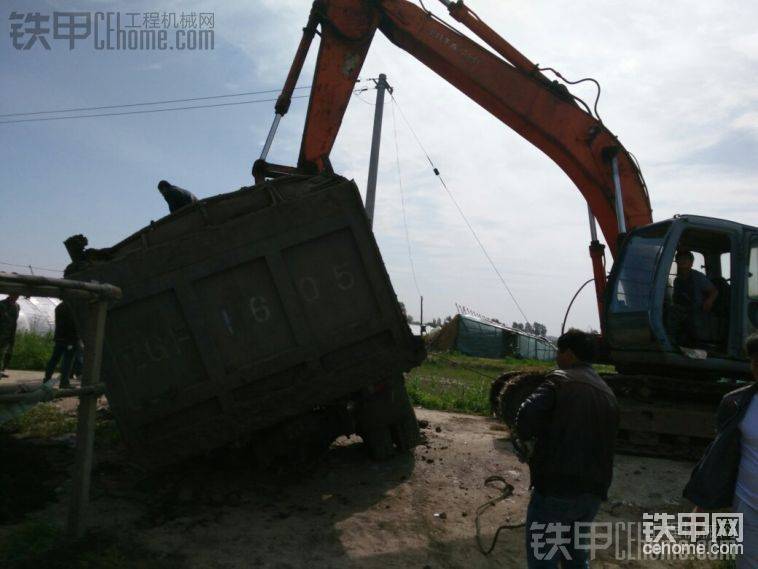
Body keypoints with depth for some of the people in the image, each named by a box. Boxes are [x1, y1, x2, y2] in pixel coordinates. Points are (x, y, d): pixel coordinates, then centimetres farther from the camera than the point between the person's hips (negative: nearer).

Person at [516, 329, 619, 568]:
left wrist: (527, 436, -1)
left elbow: (527, 417, -21)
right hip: (593, 494, 7)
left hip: (556, 489, -7)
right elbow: (607, 443, 18)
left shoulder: (560, 380, -9)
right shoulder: (608, 394, 14)